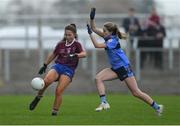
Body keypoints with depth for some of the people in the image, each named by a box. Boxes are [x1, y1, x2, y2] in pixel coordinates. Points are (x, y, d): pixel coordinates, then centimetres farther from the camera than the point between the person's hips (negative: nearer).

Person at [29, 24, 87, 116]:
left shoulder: (76, 45, -2)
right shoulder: (61, 44, 11)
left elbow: (83, 53, -21)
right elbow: (53, 55, 26)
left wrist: (75, 55, -41)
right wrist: (45, 65, 29)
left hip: (69, 70, -3)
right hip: (58, 66, 3)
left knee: (59, 91, -19)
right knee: (46, 81, -28)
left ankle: (55, 111, -5)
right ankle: (38, 97, -7)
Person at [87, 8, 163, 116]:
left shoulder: (113, 40, -20)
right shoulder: (108, 37, 4)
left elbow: (97, 45, -28)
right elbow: (94, 29, 7)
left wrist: (90, 34, -24)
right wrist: (92, 18, -9)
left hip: (124, 68, -8)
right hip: (115, 69, 8)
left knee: (136, 92, -5)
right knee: (98, 78, -12)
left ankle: (157, 107, 7)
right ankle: (104, 103, -18)